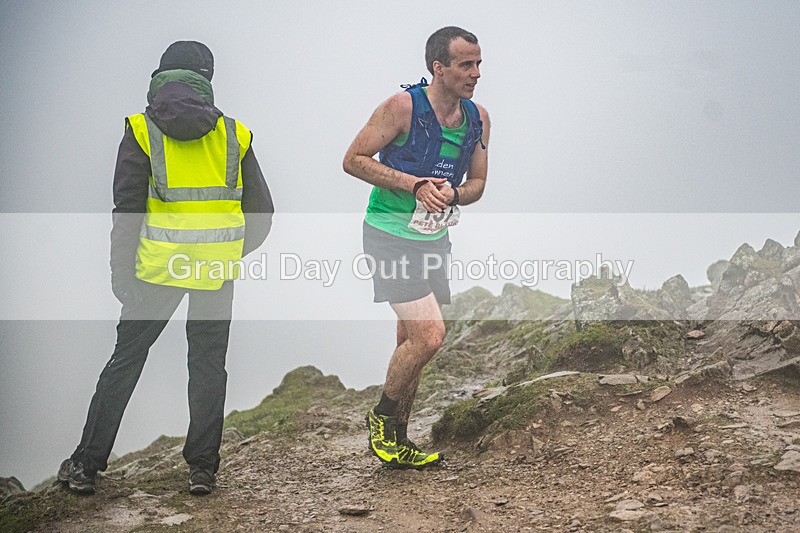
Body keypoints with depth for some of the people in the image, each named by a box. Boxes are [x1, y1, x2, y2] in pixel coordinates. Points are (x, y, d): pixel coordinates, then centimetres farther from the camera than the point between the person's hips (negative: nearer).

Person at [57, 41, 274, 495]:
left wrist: (120, 273, 3)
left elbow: (128, 211, -5)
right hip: (219, 269, 2)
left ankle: (87, 466, 14)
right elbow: (262, 211, 9)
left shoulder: (143, 131, -1)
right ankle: (203, 470, 12)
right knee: (209, 364, 11)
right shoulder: (234, 134, 6)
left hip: (159, 265, -1)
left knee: (126, 360, 9)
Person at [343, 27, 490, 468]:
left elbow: (477, 183, 11)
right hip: (391, 236, -7)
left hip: (434, 237, 7)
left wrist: (451, 193, -12)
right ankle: (381, 416, 7)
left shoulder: (479, 118, 2)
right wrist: (415, 185, -20)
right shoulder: (403, 107, -16)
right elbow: (353, 160, -11)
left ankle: (397, 442, 25)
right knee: (429, 336, -17)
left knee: (411, 342, 13)